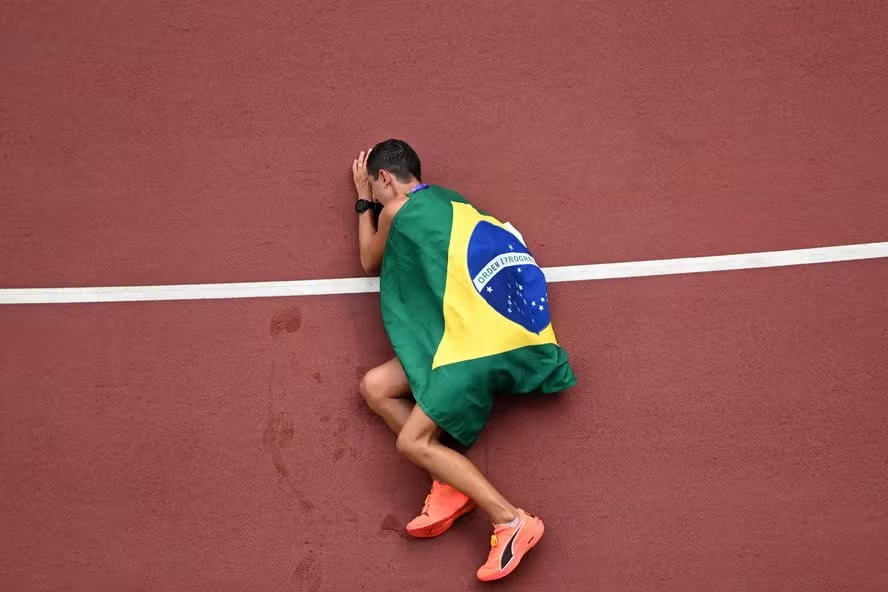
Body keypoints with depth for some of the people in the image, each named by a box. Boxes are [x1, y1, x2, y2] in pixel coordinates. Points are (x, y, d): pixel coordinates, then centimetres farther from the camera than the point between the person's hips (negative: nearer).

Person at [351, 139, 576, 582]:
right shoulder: (441, 200, 23)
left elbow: (370, 263, 22)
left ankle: (512, 522, -15)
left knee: (413, 442, -9)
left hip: (483, 334, -9)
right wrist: (372, 203, 37)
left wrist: (364, 201, 32)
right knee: (375, 387, 11)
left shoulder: (396, 209, 1)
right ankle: (452, 483, 0)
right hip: (478, 325, 9)